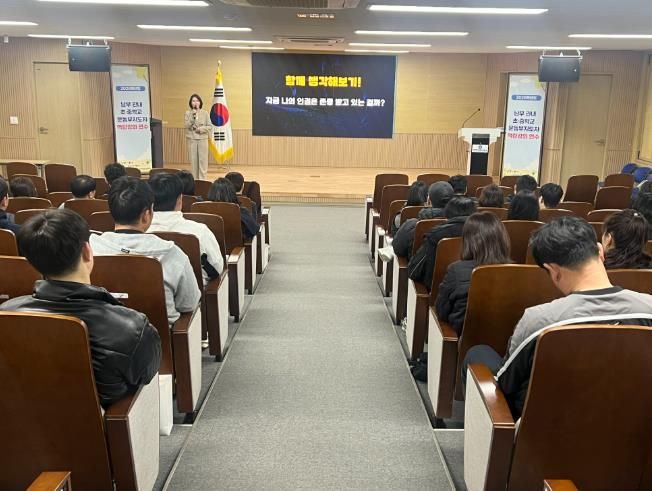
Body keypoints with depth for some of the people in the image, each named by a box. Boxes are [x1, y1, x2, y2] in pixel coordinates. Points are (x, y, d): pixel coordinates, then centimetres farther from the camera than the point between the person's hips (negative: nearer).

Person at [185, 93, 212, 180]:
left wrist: (201, 129, -14)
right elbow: (186, 125, -7)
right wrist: (193, 116, -16)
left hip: (203, 138, 0)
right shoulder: (188, 113, 3)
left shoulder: (205, 113, 2)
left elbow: (210, 126, 1)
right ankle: (194, 180, 11)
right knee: (193, 160, 3)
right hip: (191, 139, 1)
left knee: (203, 160, -3)